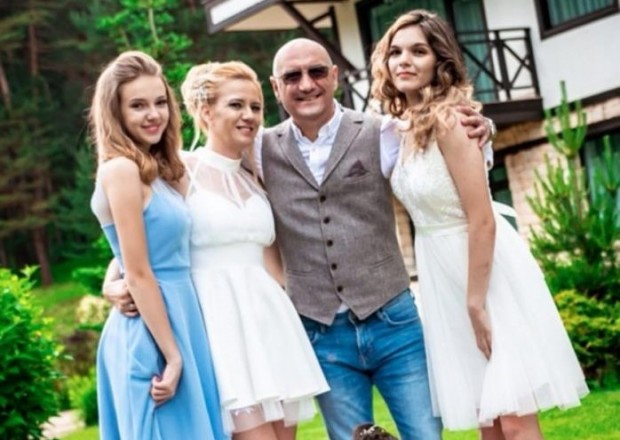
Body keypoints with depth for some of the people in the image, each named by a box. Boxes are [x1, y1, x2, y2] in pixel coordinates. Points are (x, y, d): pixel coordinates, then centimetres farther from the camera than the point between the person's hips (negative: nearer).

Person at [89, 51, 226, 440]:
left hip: (176, 322, 9)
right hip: (153, 336, -9)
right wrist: (172, 355, -17)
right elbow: (137, 274, -16)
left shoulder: (154, 171, 13)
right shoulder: (121, 170, -13)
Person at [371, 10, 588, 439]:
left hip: (489, 278, -9)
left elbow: (482, 220, -21)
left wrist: (477, 302, -19)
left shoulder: (446, 119, -17)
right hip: (449, 281, 9)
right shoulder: (409, 127, 9)